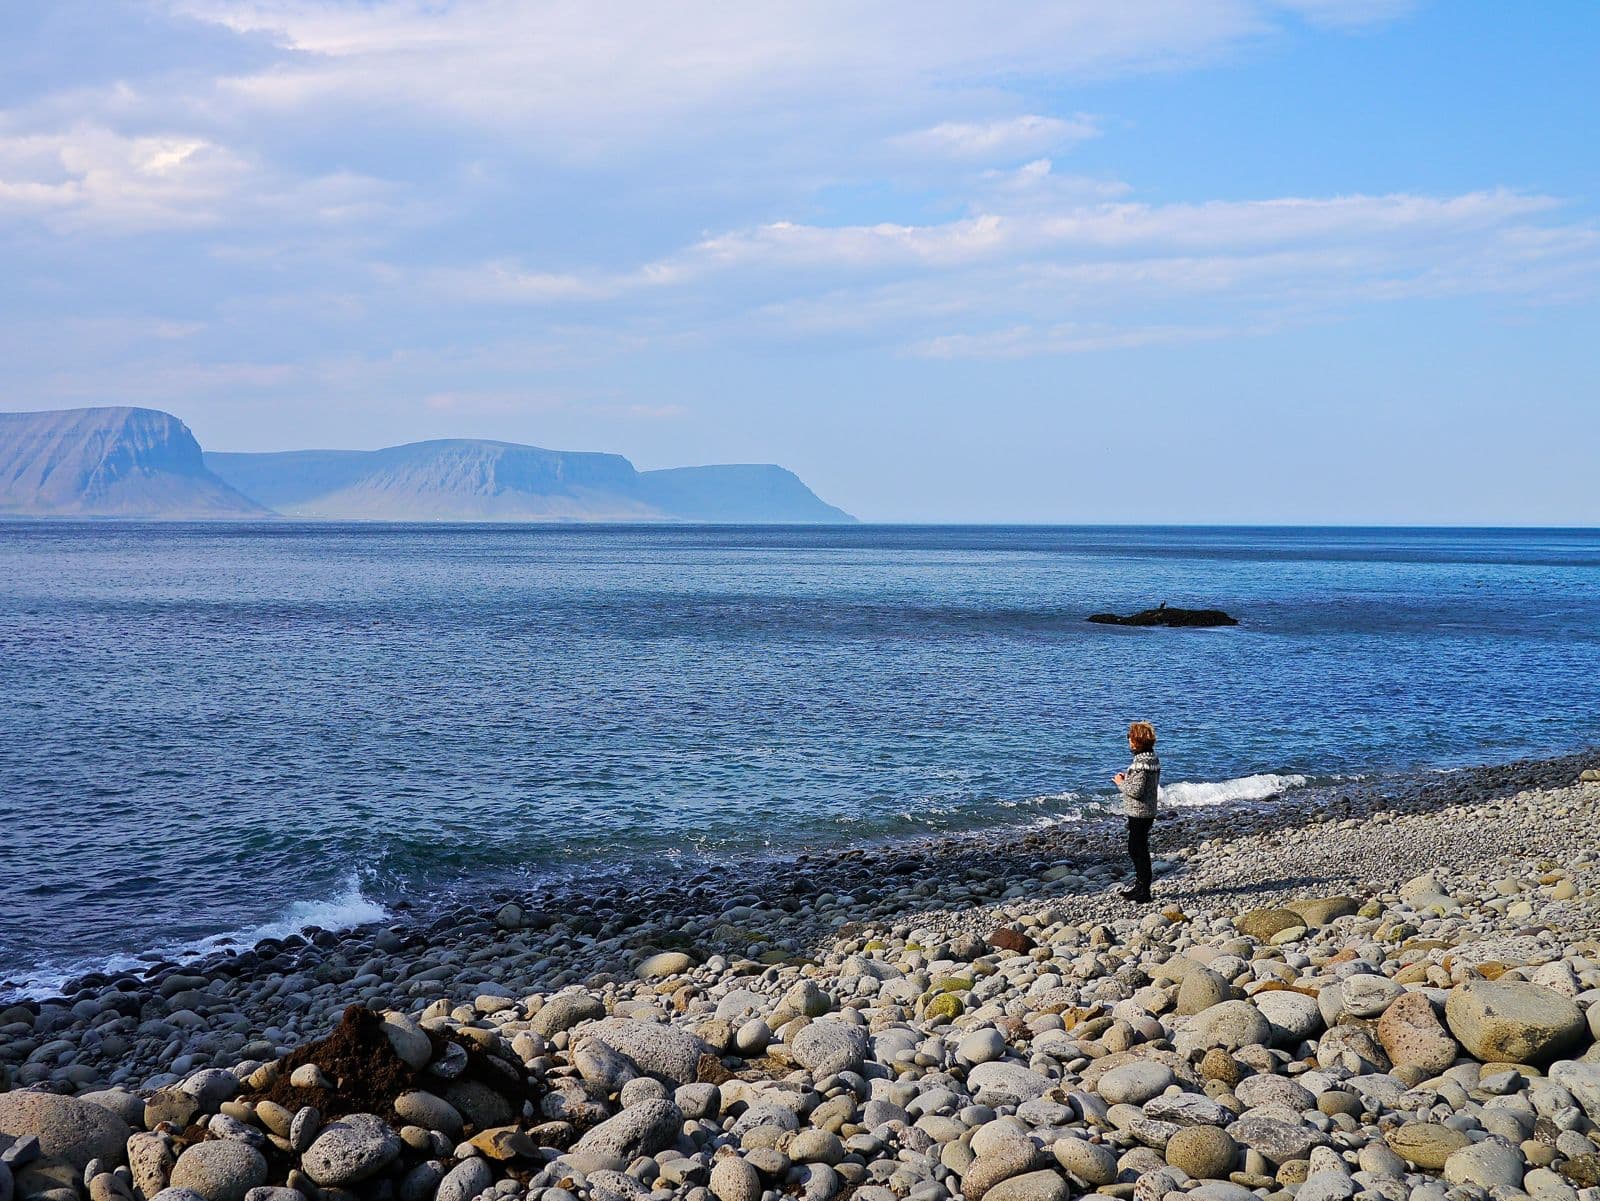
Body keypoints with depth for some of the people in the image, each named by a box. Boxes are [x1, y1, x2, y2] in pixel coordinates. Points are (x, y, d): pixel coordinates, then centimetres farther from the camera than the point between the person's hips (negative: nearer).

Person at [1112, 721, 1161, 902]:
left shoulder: (1140, 762, -22)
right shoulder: (1154, 758, 8)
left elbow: (1136, 791, -25)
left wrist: (1121, 783, -9)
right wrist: (1127, 778, 10)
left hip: (1139, 813, -10)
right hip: (1149, 811, 10)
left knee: (1138, 850, -1)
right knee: (1136, 849, 19)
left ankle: (1143, 891, 5)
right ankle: (1140, 886, 29)